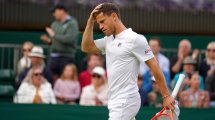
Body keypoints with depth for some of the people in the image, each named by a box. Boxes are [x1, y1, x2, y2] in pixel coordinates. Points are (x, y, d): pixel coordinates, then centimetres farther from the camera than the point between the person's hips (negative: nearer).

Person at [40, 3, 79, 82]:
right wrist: (48, 40, 2)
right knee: (54, 81, 5)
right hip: (53, 57, 6)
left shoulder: (72, 23, -4)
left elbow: (70, 39, -19)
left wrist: (54, 35, -11)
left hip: (66, 57, -6)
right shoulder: (55, 24, 15)